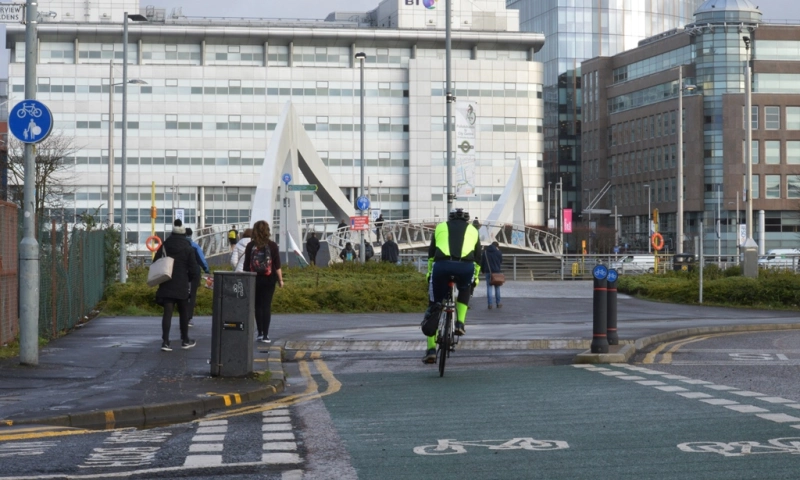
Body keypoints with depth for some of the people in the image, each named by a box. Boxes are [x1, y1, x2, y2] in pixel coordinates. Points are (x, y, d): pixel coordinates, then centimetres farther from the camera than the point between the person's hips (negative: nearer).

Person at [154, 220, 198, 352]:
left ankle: (165, 342, -9)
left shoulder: (164, 246, 2)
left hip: (166, 286, 2)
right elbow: (193, 269, -7)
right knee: (184, 313, 12)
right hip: (182, 286, -2)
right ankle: (185, 341, 20)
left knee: (167, 313, 0)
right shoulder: (188, 249, -5)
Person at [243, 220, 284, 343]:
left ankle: (260, 333, 9)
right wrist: (280, 279, 3)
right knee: (267, 306, 1)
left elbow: (246, 265, 0)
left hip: (254, 279, 1)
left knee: (258, 305, 9)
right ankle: (265, 335, -1)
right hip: (269, 279, -1)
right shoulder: (272, 245, -4)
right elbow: (277, 265, -4)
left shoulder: (250, 246, -2)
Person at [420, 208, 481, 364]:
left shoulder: (440, 227, 29)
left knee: (433, 306, 14)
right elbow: (477, 258, 32)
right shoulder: (472, 230, 29)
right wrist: (475, 277, 44)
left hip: (441, 265, 0)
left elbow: (431, 254, 32)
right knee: (464, 291, 36)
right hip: (466, 265, 0)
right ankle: (460, 323, 17)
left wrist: (430, 273, 43)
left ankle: (431, 349, 8)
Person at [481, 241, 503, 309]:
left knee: (489, 287, 1)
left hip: (488, 272, 1)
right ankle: (498, 303, 13)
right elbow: (501, 262, 7)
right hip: (497, 272, -1)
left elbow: (482, 262, 8)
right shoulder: (498, 252, 1)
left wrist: (483, 270, 15)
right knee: (497, 288, 9)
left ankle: (490, 304, -6)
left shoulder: (485, 252, 6)